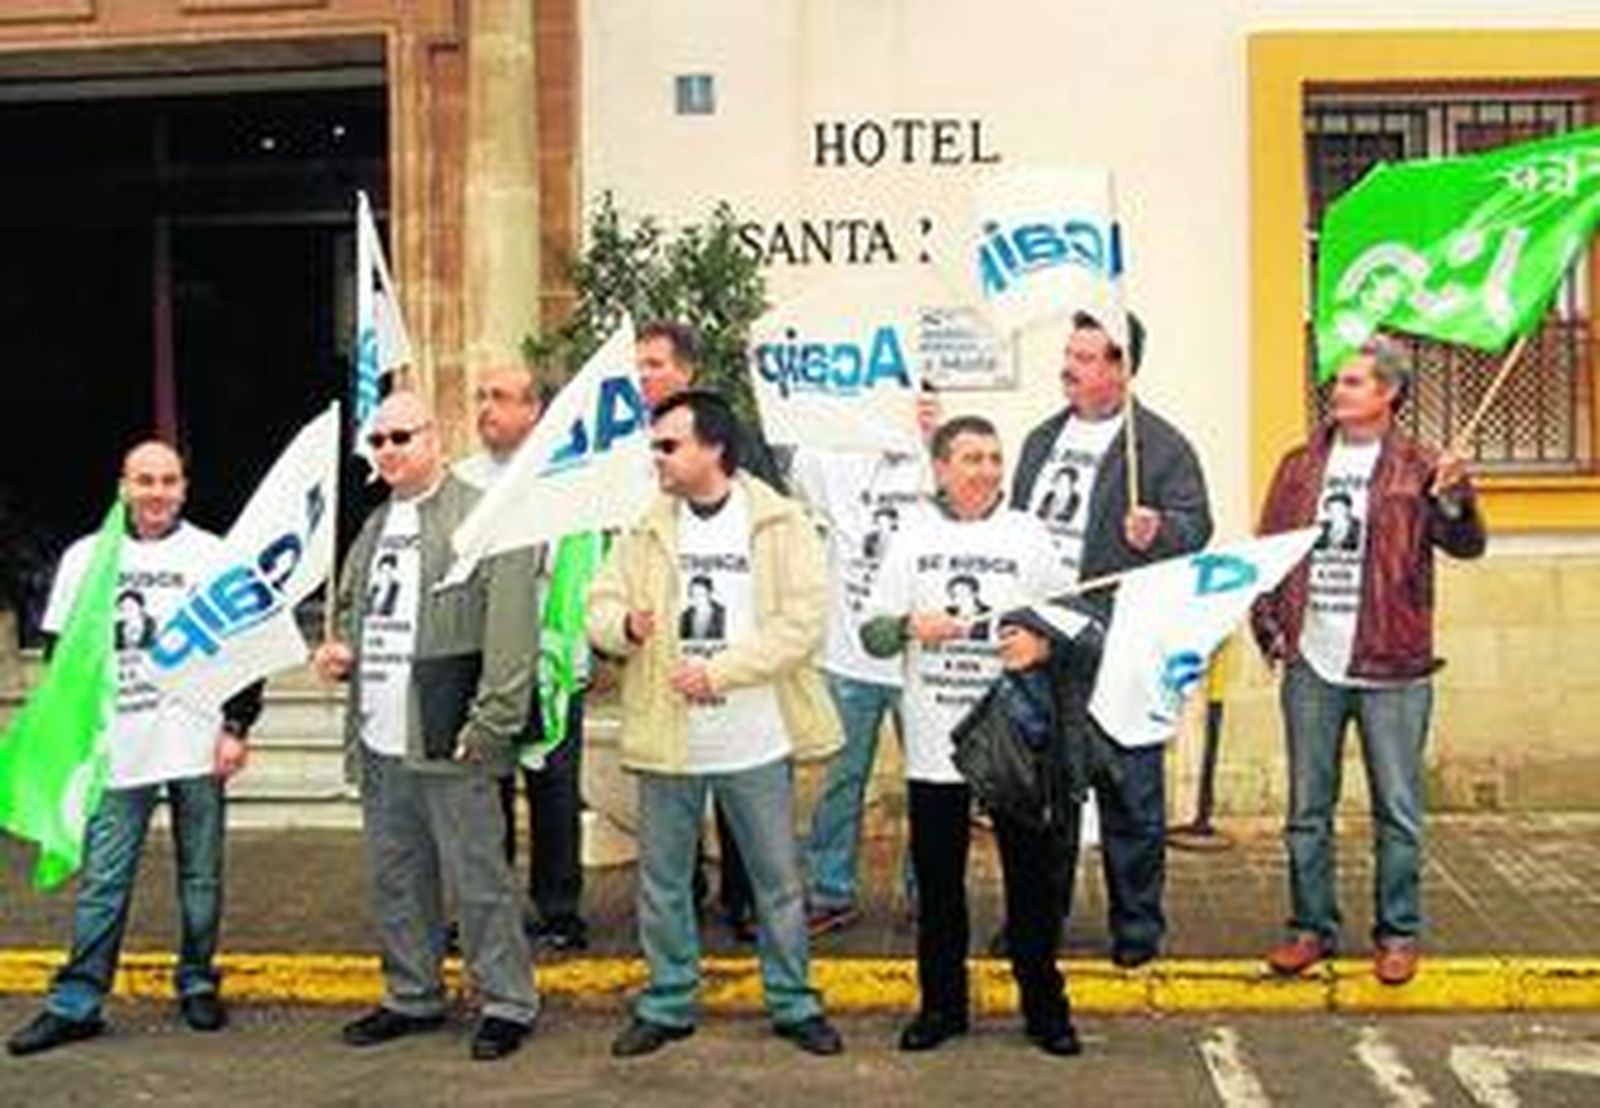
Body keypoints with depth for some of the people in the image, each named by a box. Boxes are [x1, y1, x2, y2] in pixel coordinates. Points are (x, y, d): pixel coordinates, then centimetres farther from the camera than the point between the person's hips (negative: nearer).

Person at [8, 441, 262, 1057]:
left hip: (197, 746, -1)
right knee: (102, 881, 1)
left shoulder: (213, 555, 4)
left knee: (201, 877, 8)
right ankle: (75, 1002, 6)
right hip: (117, 747, 1)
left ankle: (197, 984, 21)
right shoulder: (86, 557, 9)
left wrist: (236, 726, -4)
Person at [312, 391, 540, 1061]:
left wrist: (490, 723, -18)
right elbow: (350, 608, 32)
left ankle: (507, 1003, 11)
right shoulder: (374, 528, 17)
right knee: (395, 879, 16)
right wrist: (336, 651, 9)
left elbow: (510, 628, -14)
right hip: (379, 739, 8)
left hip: (448, 741, -8)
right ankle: (411, 997, 29)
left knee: (479, 879, 0)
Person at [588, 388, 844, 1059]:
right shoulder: (646, 527, 6)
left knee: (778, 878, 9)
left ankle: (793, 1004, 24)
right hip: (666, 735, 3)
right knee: (663, 879, 11)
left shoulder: (781, 524, -4)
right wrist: (625, 625, -19)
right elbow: (600, 606, 5)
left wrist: (720, 670, -18)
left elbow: (803, 621, -12)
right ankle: (667, 1005, 26)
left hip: (756, 740, -2)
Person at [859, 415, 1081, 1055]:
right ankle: (941, 1004, 24)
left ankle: (1044, 1007, 19)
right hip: (934, 743, 1)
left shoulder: (1028, 535, 3)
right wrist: (908, 626, -17)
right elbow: (871, 634, 4)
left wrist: (1045, 643, -17)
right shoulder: (914, 538, 5)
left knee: (1031, 876, 5)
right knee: (938, 882, 10)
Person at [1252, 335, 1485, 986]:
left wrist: (1455, 499, -30)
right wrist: (1269, 629, 4)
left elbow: (1466, 546, -11)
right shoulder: (1300, 466, 10)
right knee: (1308, 810, 9)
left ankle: (1398, 934, 17)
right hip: (1310, 665, 3)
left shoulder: (1419, 469, 0)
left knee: (1398, 811, 5)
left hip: (1391, 668, -3)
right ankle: (1312, 927, 21)